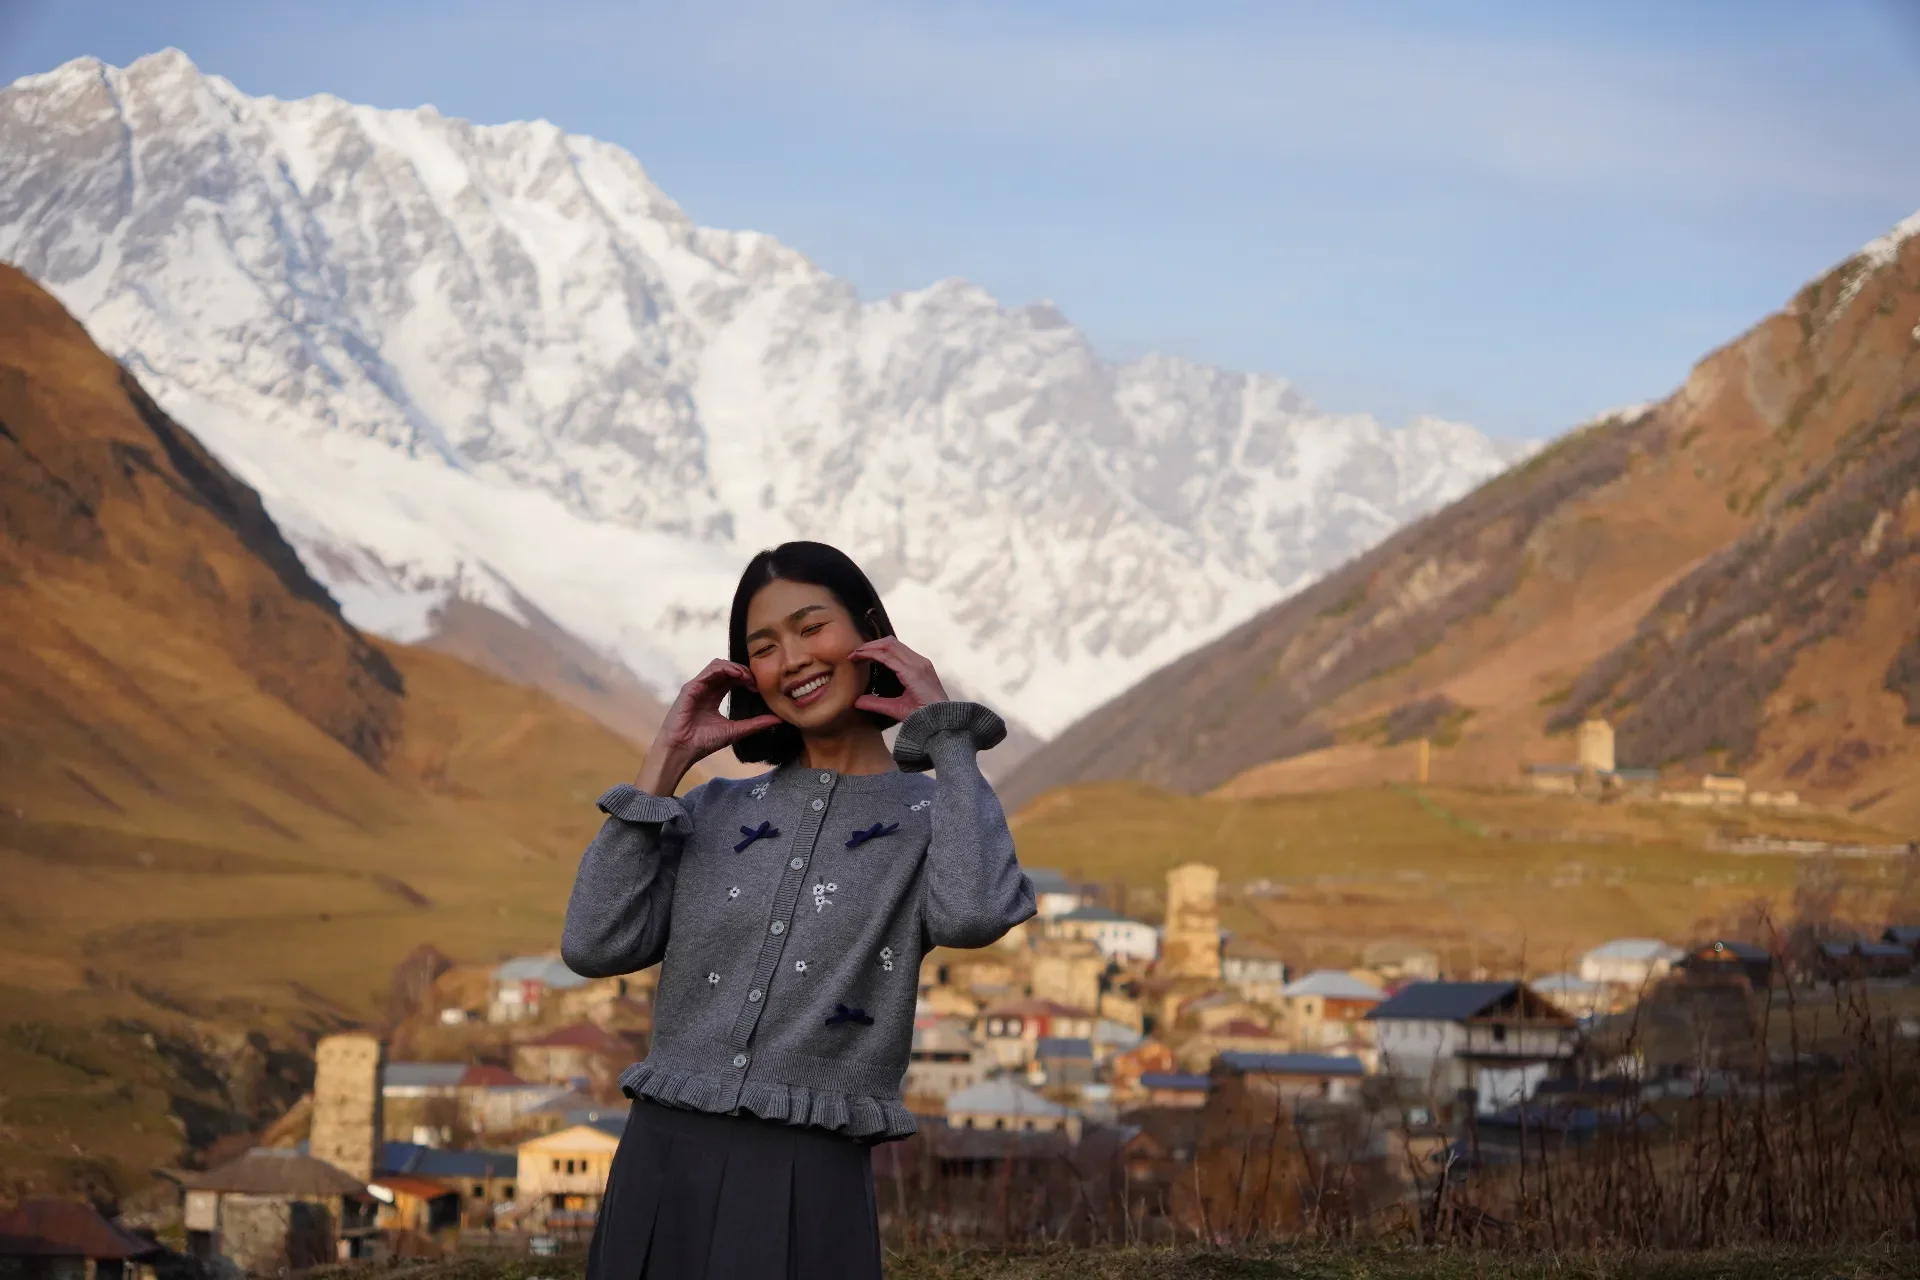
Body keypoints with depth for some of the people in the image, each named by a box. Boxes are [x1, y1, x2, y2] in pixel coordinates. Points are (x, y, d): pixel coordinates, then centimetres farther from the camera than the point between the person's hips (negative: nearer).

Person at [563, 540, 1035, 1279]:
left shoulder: (936, 814, 4)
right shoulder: (716, 811, 12)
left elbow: (974, 915, -19)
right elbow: (594, 946, 0)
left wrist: (946, 729, -7)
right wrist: (667, 761, 3)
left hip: (808, 1187, -3)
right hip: (660, 1169, 3)